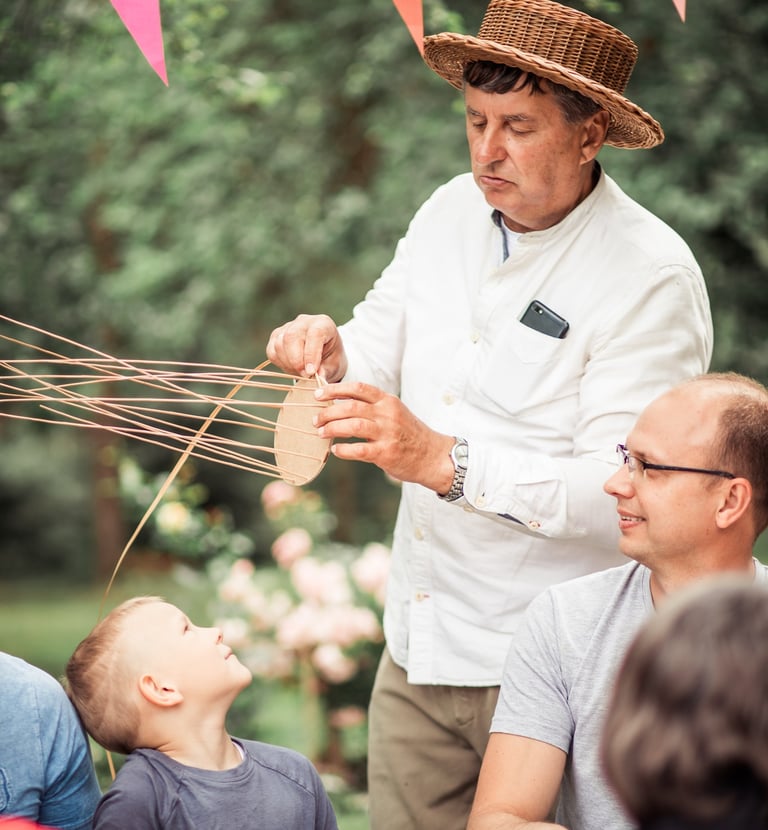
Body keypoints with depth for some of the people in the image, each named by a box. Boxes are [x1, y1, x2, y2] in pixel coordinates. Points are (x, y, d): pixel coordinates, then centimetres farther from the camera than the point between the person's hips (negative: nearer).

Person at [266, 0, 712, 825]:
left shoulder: (650, 276, -17)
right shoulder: (450, 211, 5)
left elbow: (625, 493, -24)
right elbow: (379, 354, 13)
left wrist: (445, 461, -33)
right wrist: (330, 354, -12)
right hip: (417, 645, 6)